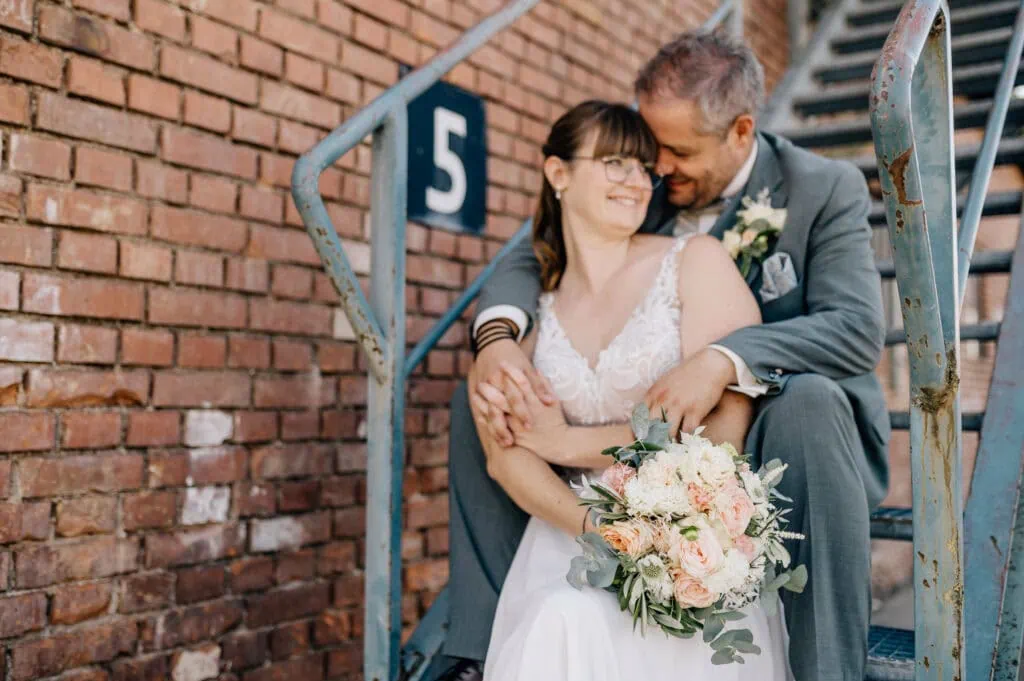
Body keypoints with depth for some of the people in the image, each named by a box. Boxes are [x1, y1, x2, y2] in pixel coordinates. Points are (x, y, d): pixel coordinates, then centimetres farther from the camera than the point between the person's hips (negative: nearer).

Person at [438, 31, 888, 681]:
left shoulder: (827, 188, -10)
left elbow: (860, 329, -22)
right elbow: (529, 260, -4)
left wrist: (727, 360, -39)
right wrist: (498, 336, -28)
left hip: (769, 435, -4)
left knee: (809, 402, -40)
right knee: (477, 397, -6)